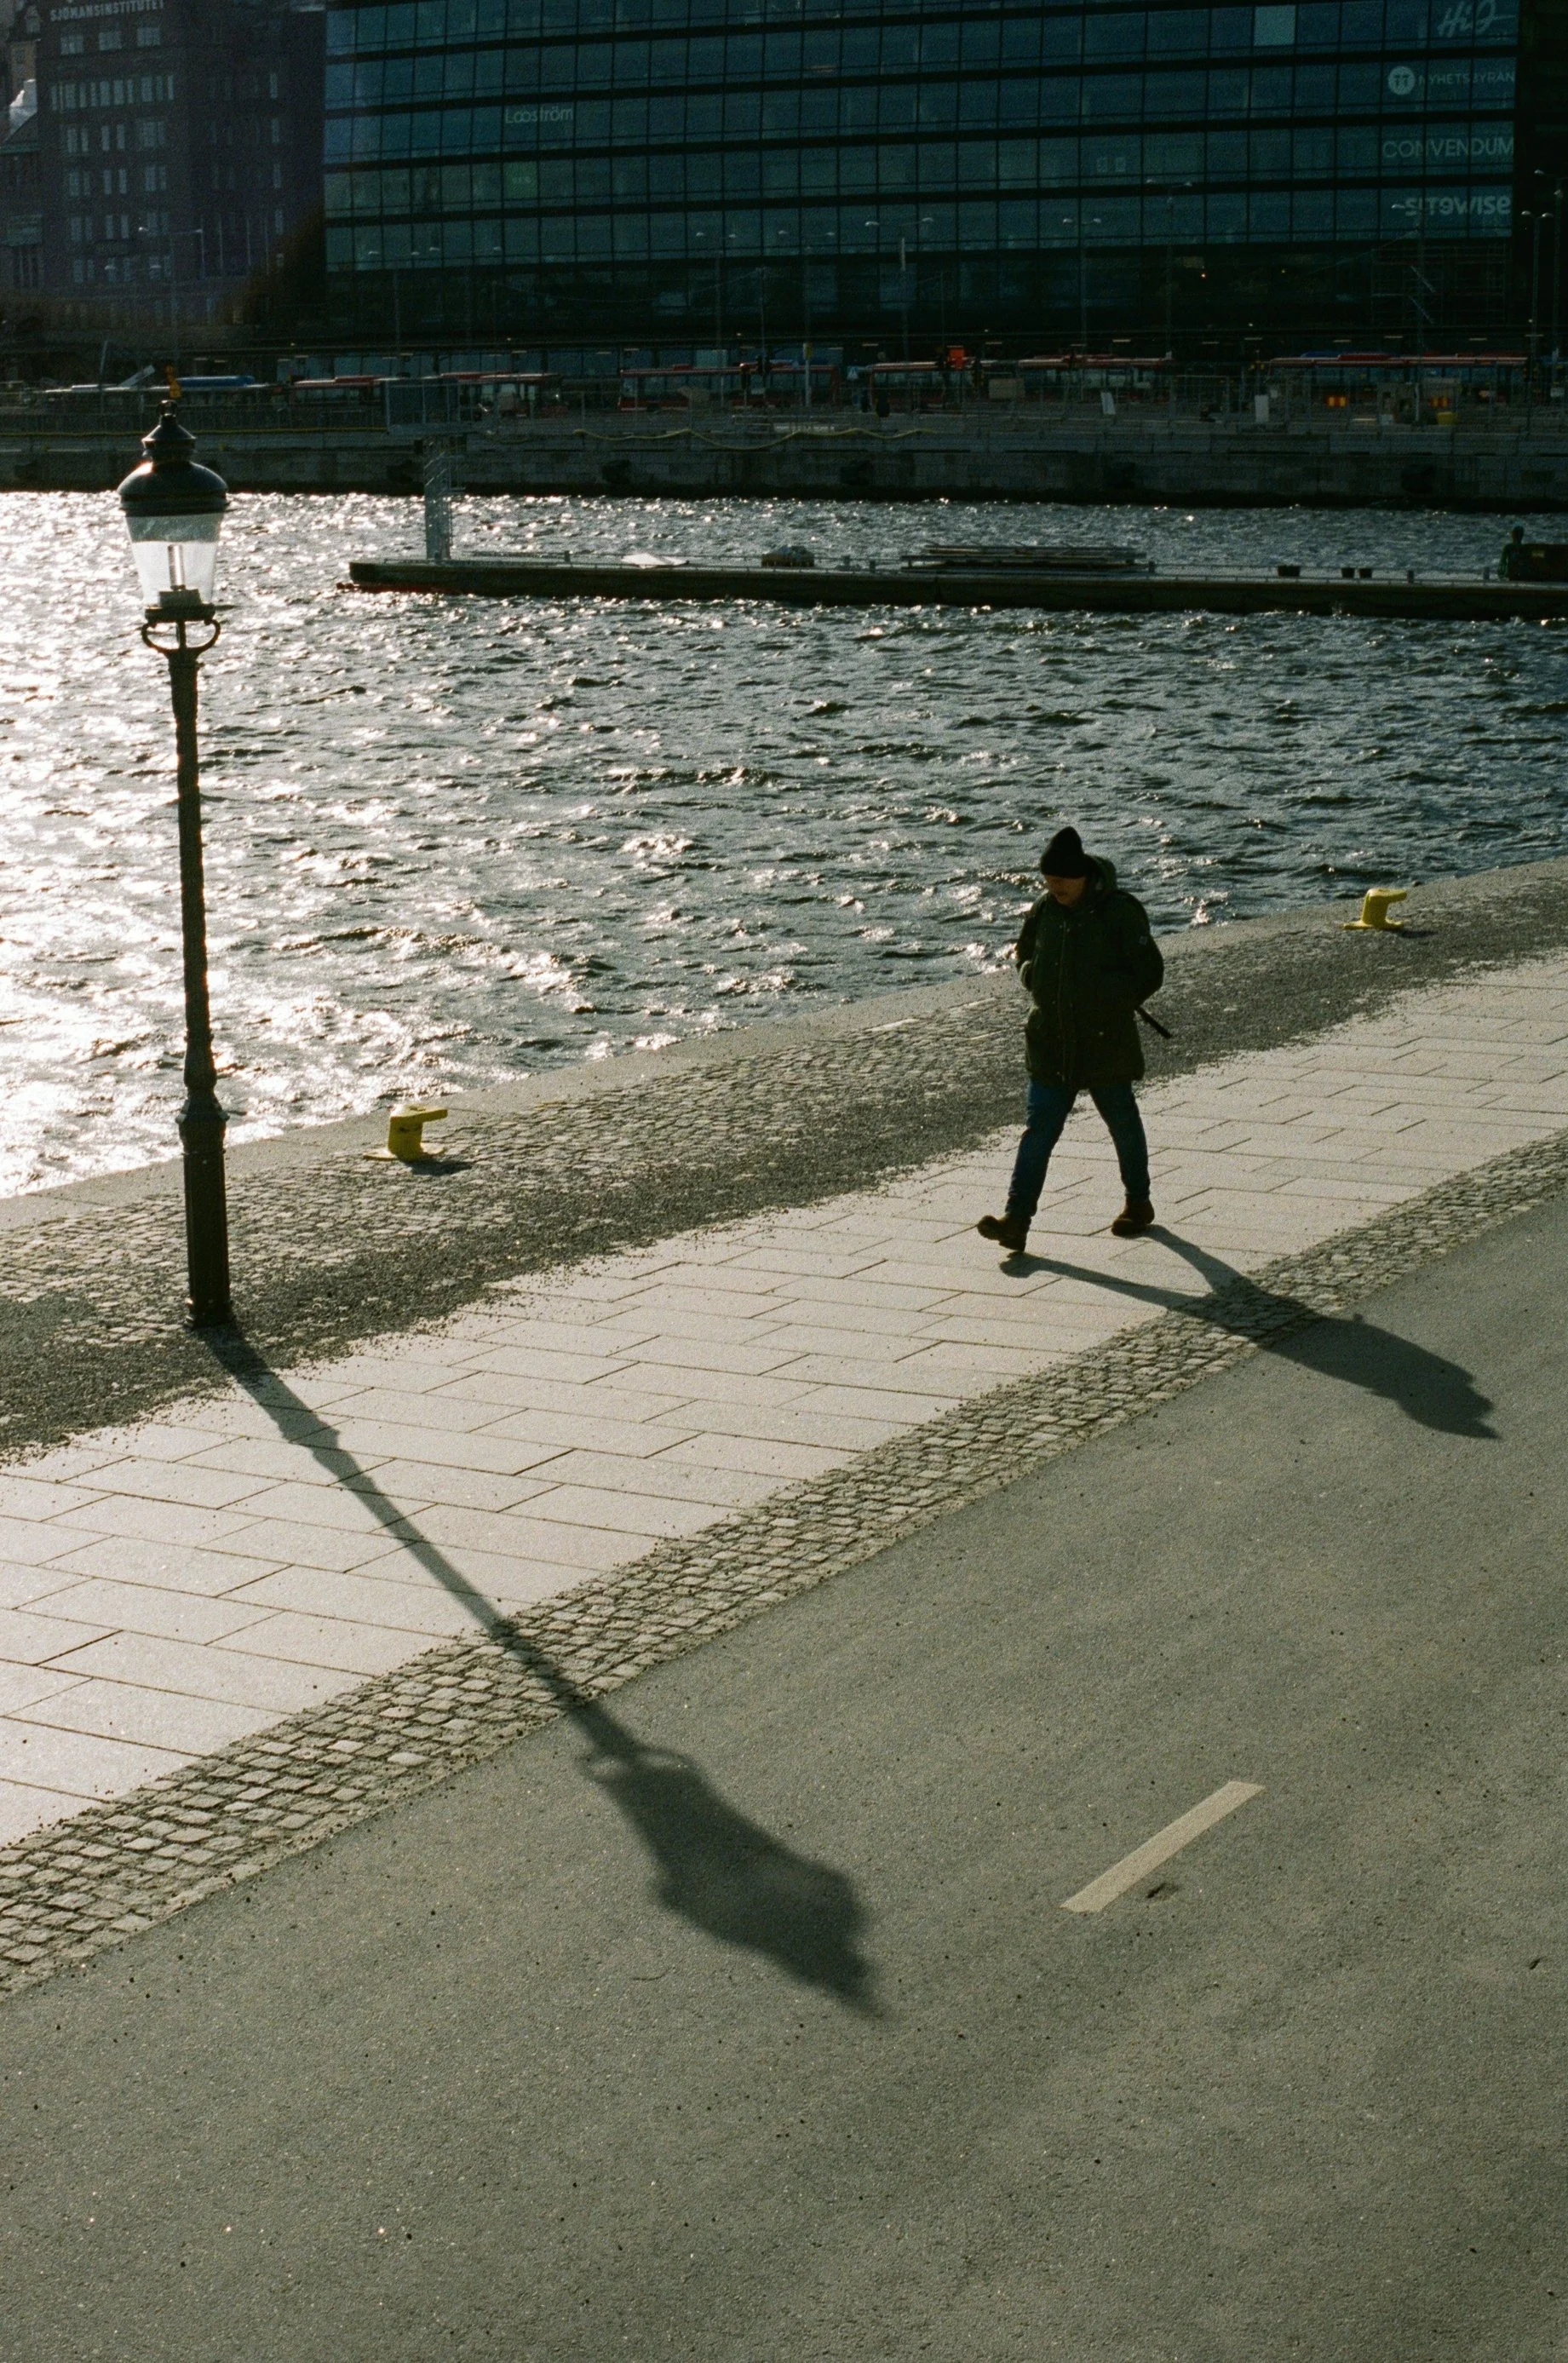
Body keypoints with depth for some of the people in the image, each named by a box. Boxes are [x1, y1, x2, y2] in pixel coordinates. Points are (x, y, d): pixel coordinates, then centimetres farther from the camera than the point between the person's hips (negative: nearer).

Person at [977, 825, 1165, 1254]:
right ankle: (1016, 1221, -8)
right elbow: (1023, 951, 21)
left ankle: (1139, 1203, 34)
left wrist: (1105, 998, -19)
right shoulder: (1046, 910, 3)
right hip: (1051, 1044, 4)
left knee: (1123, 1124, 13)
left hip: (1106, 1045, -4)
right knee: (1039, 1129, -2)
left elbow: (1150, 974, -12)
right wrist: (1032, 975, 0)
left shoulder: (1120, 913, -14)